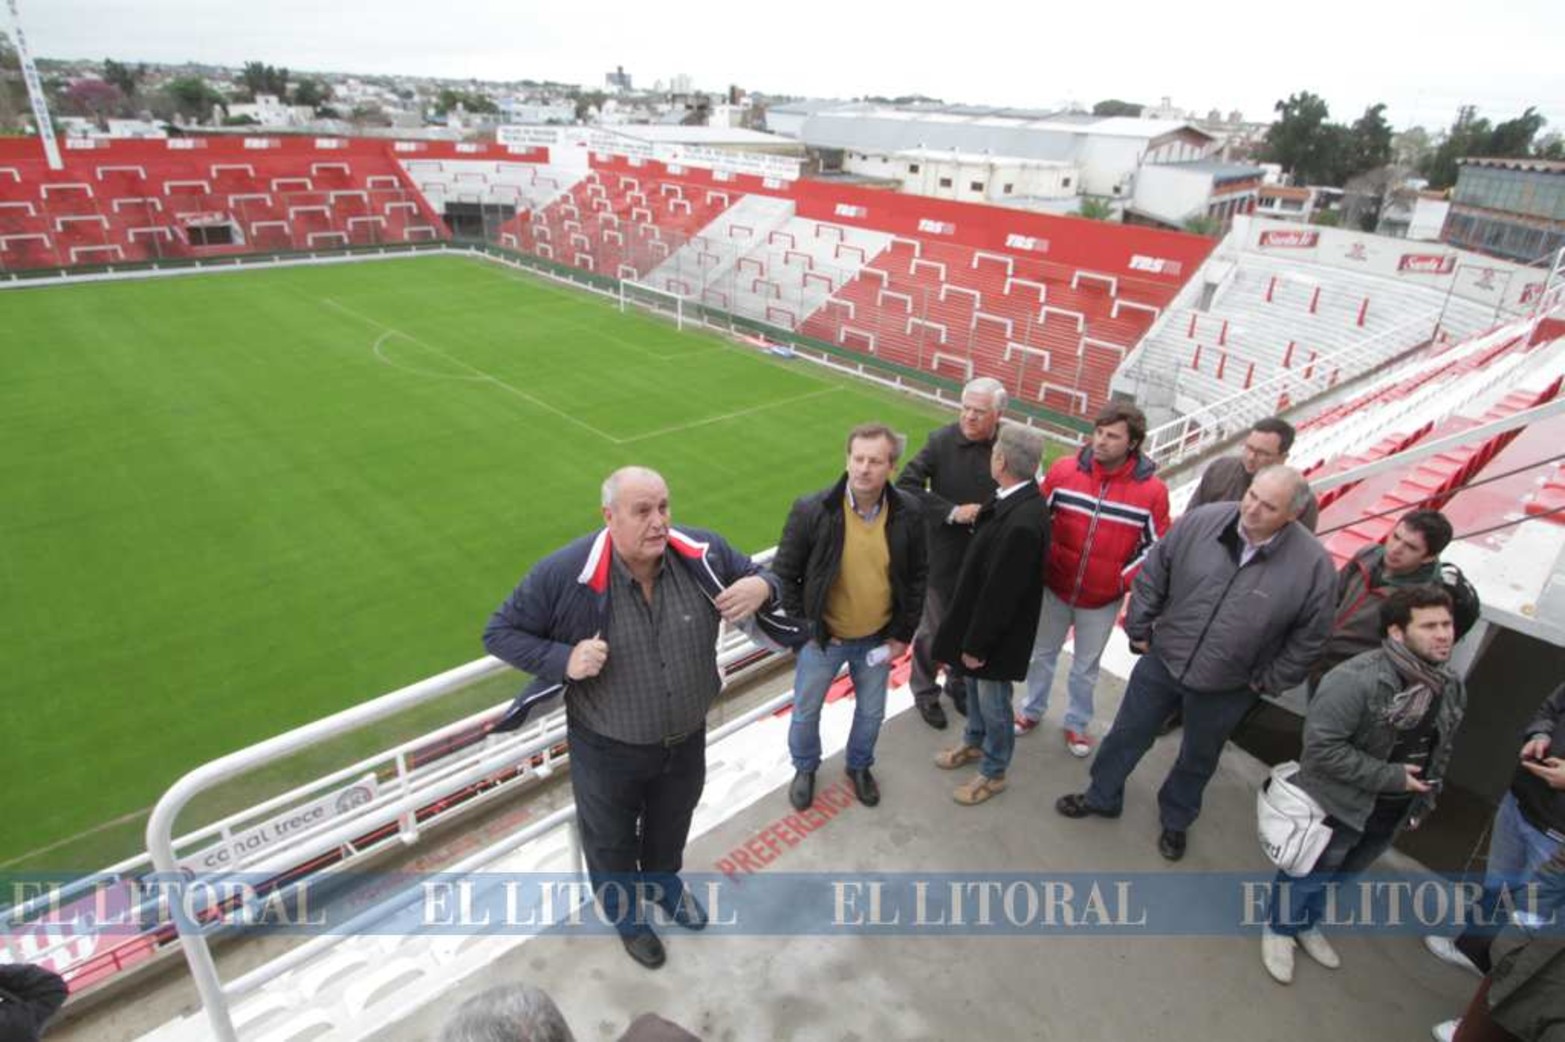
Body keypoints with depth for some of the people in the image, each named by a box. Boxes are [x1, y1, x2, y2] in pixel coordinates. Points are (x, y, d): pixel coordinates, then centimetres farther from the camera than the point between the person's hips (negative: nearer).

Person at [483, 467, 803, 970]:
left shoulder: (703, 552, -19)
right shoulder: (566, 573, -27)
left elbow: (757, 575, -1)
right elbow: (500, 632, -14)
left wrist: (761, 586, -26)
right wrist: (563, 660, -31)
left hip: (687, 739, 3)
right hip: (608, 750, -3)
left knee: (671, 824, 32)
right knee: (611, 839, 26)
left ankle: (663, 882, 67)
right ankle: (623, 911, 59)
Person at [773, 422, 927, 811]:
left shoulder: (908, 512, -13)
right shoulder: (812, 509, -22)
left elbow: (918, 575, 0)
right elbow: (784, 573, -11)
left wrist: (903, 633, 0)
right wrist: (801, 627, -9)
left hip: (877, 639, 2)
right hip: (821, 637, -2)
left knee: (871, 712, 22)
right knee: (806, 710, 18)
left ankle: (859, 766, 52)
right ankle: (805, 768, 48)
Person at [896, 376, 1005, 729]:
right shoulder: (942, 441, -15)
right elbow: (906, 485, -14)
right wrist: (952, 512, -20)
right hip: (943, 557, -2)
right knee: (933, 628, 15)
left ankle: (959, 682, 46)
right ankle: (925, 691, 39)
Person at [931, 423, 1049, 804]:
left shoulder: (1023, 524, -35)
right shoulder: (1014, 498, -6)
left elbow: (1001, 594, -27)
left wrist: (977, 644, -16)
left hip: (999, 631, -8)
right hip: (982, 617, 8)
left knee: (992, 702, 14)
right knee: (976, 687, 27)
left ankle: (993, 772, 37)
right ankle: (974, 743, 52)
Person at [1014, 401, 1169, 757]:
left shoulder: (1152, 490, -14)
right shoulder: (1064, 469, -11)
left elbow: (1156, 548, -5)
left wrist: (1125, 581, -15)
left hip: (1103, 600, -1)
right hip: (1053, 588, 1)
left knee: (1086, 666, 17)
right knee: (1042, 653, 19)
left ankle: (1077, 723, 40)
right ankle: (1032, 710, 42)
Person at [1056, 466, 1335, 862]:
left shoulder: (1313, 565, -21)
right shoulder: (1201, 522, -18)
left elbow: (1309, 639, -8)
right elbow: (1152, 577, -5)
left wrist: (1267, 681, -3)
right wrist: (1139, 630, 0)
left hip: (1226, 688, -1)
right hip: (1162, 661, 1)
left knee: (1197, 759, 22)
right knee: (1127, 734, 18)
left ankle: (1176, 821, 48)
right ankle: (1102, 796, 43)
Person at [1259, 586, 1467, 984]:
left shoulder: (1451, 687, -2)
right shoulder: (1356, 679, -29)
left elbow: (1442, 750, 14)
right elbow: (1322, 746, -30)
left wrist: (1424, 800, 12)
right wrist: (1391, 776, -26)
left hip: (1392, 810, 7)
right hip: (1339, 802, -7)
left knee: (1339, 873, 26)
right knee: (1308, 871, 12)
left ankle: (1308, 924, 50)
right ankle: (1279, 929, 38)